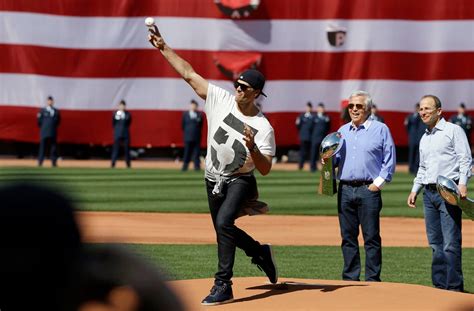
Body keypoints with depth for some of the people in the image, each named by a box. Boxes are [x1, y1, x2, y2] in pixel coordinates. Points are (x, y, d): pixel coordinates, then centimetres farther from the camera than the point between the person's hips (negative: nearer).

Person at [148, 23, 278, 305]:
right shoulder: (221, 100, -7)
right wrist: (163, 47, -11)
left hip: (240, 181, -6)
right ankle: (260, 252, 45)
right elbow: (189, 74, -7)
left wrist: (252, 147, -36)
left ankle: (223, 286, -26)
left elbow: (265, 168, -18)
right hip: (214, 180, 6)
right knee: (223, 230, 17)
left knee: (224, 223, -28)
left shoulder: (263, 128, -16)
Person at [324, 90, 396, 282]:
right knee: (348, 237, 6)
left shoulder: (380, 129, 3)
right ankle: (350, 279, 12)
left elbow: (389, 160, 2)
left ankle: (372, 280, -2)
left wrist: (378, 182, -7)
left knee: (371, 237, -4)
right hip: (345, 190, 5)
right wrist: (328, 160, 1)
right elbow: (336, 158, 24)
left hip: (368, 189, -5)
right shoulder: (342, 131, 18)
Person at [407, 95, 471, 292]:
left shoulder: (453, 131, 0)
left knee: (451, 243, -11)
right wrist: (415, 190, 20)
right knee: (435, 243, 6)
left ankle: (454, 287, -11)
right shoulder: (424, 138, 21)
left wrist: (462, 183, -19)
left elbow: (465, 159, -7)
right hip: (429, 193, 7)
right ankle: (440, 285, 11)